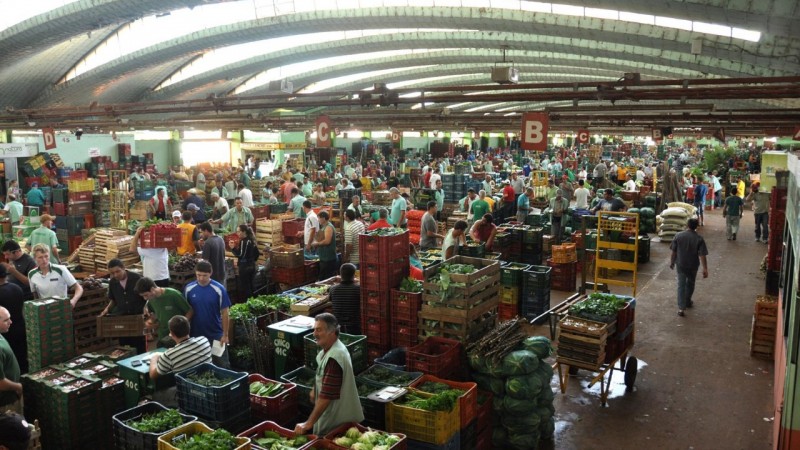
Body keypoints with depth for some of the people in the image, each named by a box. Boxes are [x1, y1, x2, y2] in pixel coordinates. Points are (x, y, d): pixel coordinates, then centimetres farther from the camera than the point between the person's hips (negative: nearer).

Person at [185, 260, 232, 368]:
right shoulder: (189, 289, -6)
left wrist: (225, 335, -8)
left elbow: (224, 313, -8)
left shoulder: (219, 289, -13)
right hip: (196, 335, 2)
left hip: (216, 335, -2)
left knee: (222, 366, 8)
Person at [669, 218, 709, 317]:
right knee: (690, 283, 22)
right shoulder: (699, 239, -13)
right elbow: (702, 255, -15)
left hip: (680, 265, 0)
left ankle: (681, 307, -7)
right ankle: (688, 302, 40)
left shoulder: (678, 235, -9)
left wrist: (672, 262, 12)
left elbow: (674, 251, -3)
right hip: (693, 266, 0)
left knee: (681, 285, 3)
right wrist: (705, 269, -11)